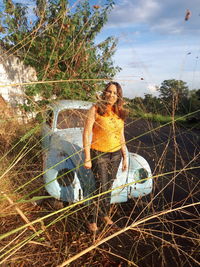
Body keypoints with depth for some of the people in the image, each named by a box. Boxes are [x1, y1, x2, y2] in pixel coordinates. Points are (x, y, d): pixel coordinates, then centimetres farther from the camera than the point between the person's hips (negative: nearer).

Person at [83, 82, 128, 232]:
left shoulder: (120, 113, 6)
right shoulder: (96, 109, -10)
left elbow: (121, 136, 11)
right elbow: (86, 133, -12)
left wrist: (125, 157, 10)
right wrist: (87, 158, -14)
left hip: (116, 154, 5)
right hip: (99, 154, -5)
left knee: (109, 187, 16)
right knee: (101, 188, -1)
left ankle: (105, 214, 38)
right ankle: (92, 219, 21)